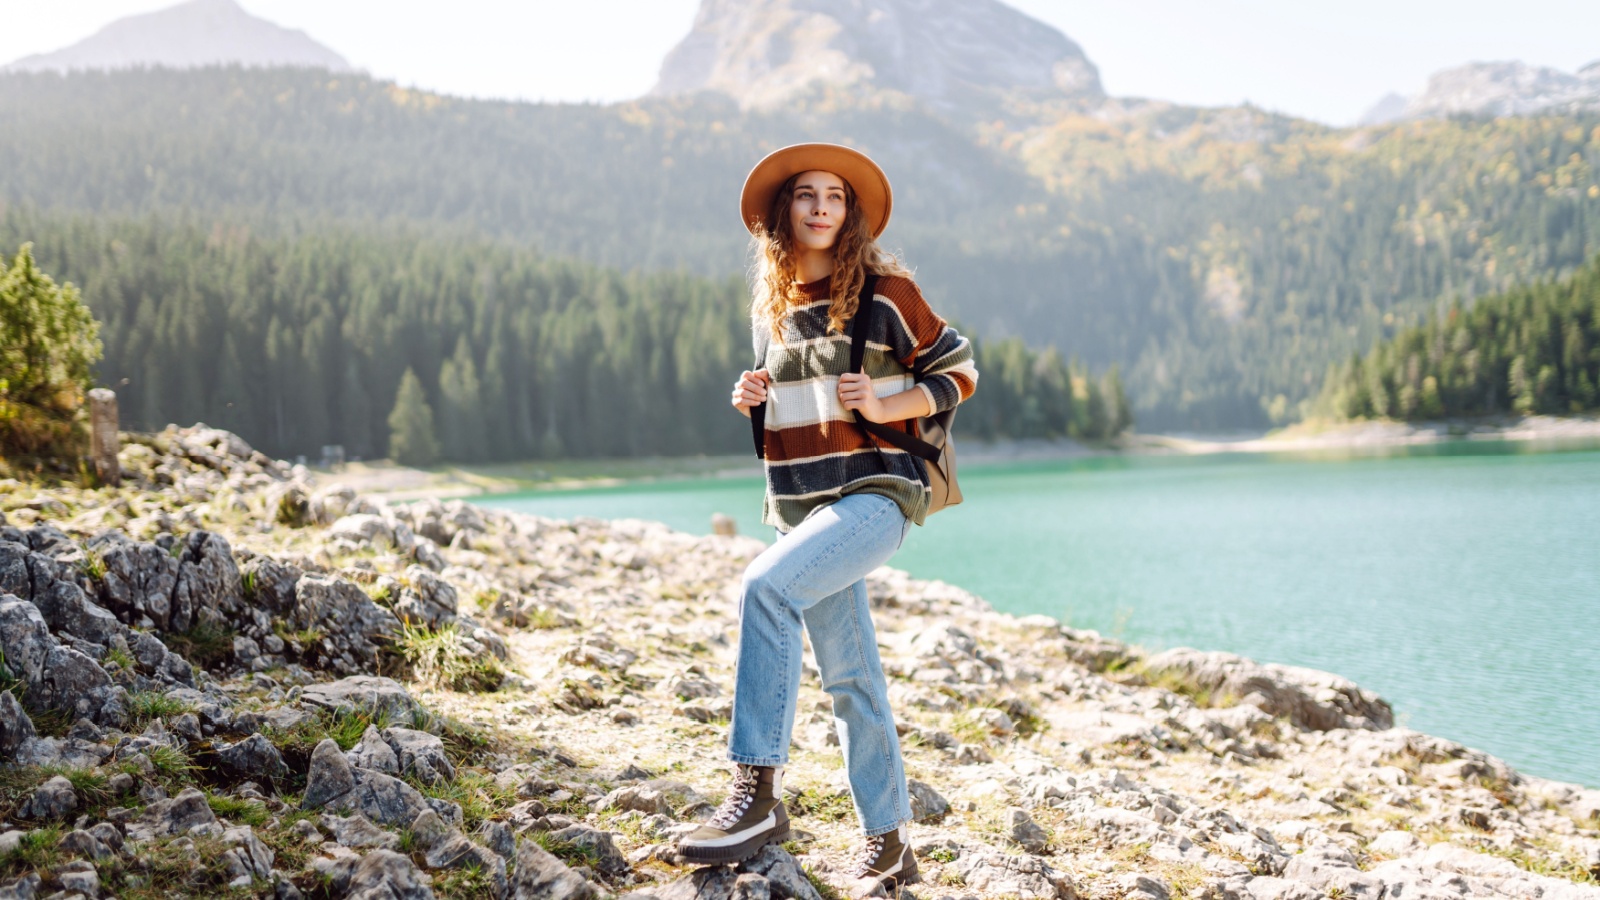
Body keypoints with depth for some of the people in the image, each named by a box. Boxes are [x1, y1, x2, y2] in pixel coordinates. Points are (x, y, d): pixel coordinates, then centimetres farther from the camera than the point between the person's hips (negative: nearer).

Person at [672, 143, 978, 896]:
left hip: (876, 491, -6)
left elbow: (959, 373, 2)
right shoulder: (770, 306, 14)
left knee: (766, 587, -29)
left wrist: (884, 405, -13)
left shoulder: (884, 290, -2)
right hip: (800, 504, 6)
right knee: (848, 675, 7)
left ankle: (759, 791, -27)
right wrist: (754, 400, 4)